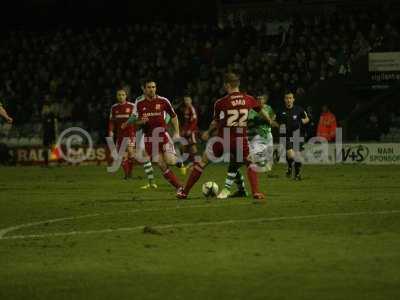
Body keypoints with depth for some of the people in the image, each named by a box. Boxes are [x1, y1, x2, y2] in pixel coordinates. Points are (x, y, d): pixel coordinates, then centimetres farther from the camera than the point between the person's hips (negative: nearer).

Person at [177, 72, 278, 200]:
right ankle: (256, 192, 2)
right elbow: (261, 111, 20)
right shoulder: (249, 99, 2)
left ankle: (184, 192, 19)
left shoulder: (220, 103, -5)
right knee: (250, 163, 22)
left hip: (223, 139, -1)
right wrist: (270, 121, 41)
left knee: (202, 163, 14)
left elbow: (216, 122, 8)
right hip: (241, 140, 1)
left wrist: (208, 132, 29)